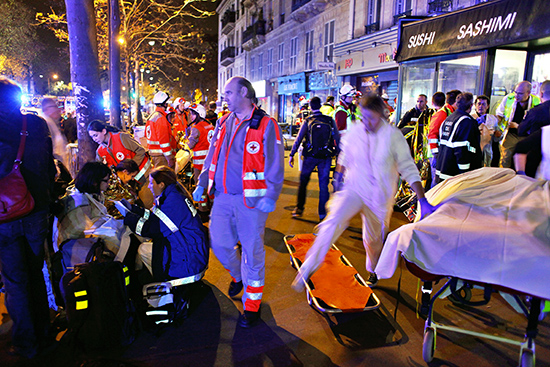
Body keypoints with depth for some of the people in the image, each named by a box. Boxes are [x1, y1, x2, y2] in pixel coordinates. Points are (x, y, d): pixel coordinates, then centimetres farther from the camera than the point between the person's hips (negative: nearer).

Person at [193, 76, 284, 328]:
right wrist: (202, 183, 9)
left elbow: (275, 165, -10)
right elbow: (212, 156, 18)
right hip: (222, 196, 6)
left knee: (252, 250, 3)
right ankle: (238, 275, 44)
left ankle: (252, 303, 21)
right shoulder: (223, 123, 13)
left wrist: (271, 196, -18)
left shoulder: (266, 125, -7)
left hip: (251, 199, -6)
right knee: (219, 243, 12)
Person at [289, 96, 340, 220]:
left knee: (303, 182, 15)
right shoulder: (330, 120, -1)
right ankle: (323, 213, 9)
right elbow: (337, 139, 1)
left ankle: (299, 208, 15)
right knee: (324, 184, 7)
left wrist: (292, 155, 2)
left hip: (310, 156, -1)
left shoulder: (308, 121, -4)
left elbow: (298, 140, -4)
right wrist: (337, 152, 12)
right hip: (326, 157, 1)